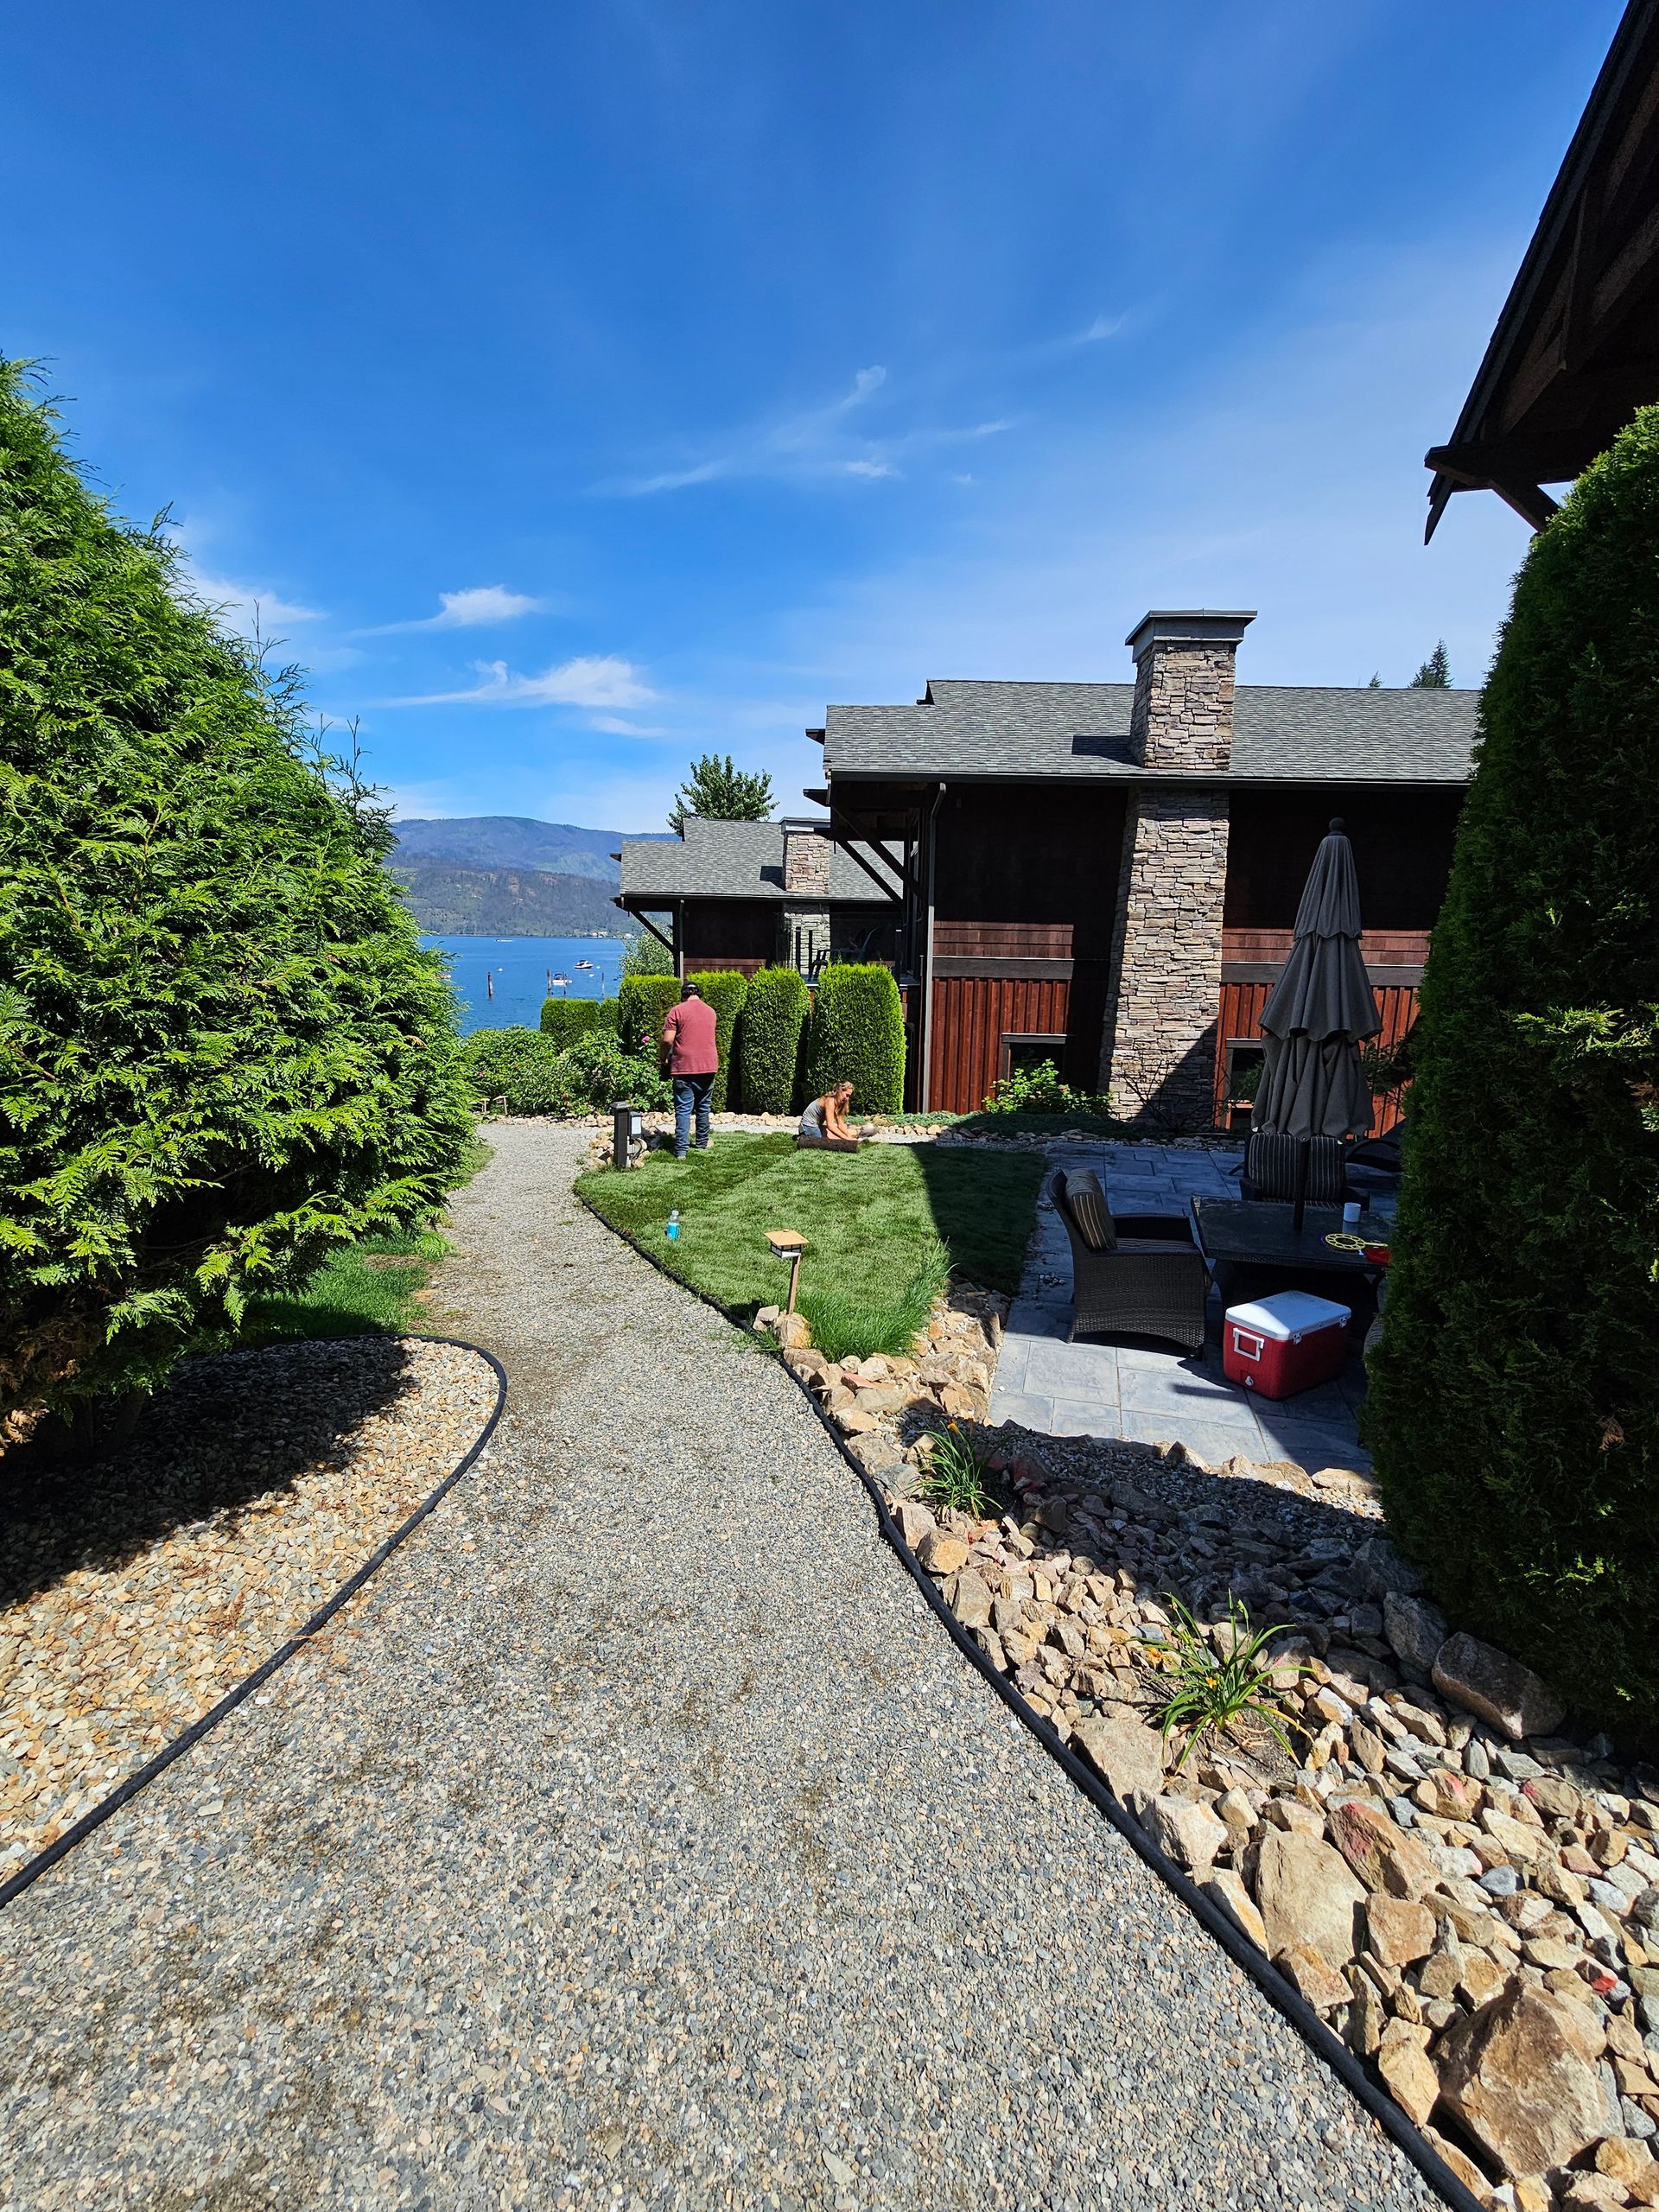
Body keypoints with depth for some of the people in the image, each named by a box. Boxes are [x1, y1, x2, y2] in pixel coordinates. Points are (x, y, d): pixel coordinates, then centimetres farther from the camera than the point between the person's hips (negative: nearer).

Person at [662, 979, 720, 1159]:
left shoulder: (677, 1011, -5)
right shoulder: (710, 1011, 11)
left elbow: (667, 1040, -11)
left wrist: (666, 1057, 7)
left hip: (685, 1067, -4)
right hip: (708, 1066, 4)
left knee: (683, 1109, -2)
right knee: (703, 1106, 17)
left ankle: (680, 1150, -8)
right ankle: (702, 1143, 27)